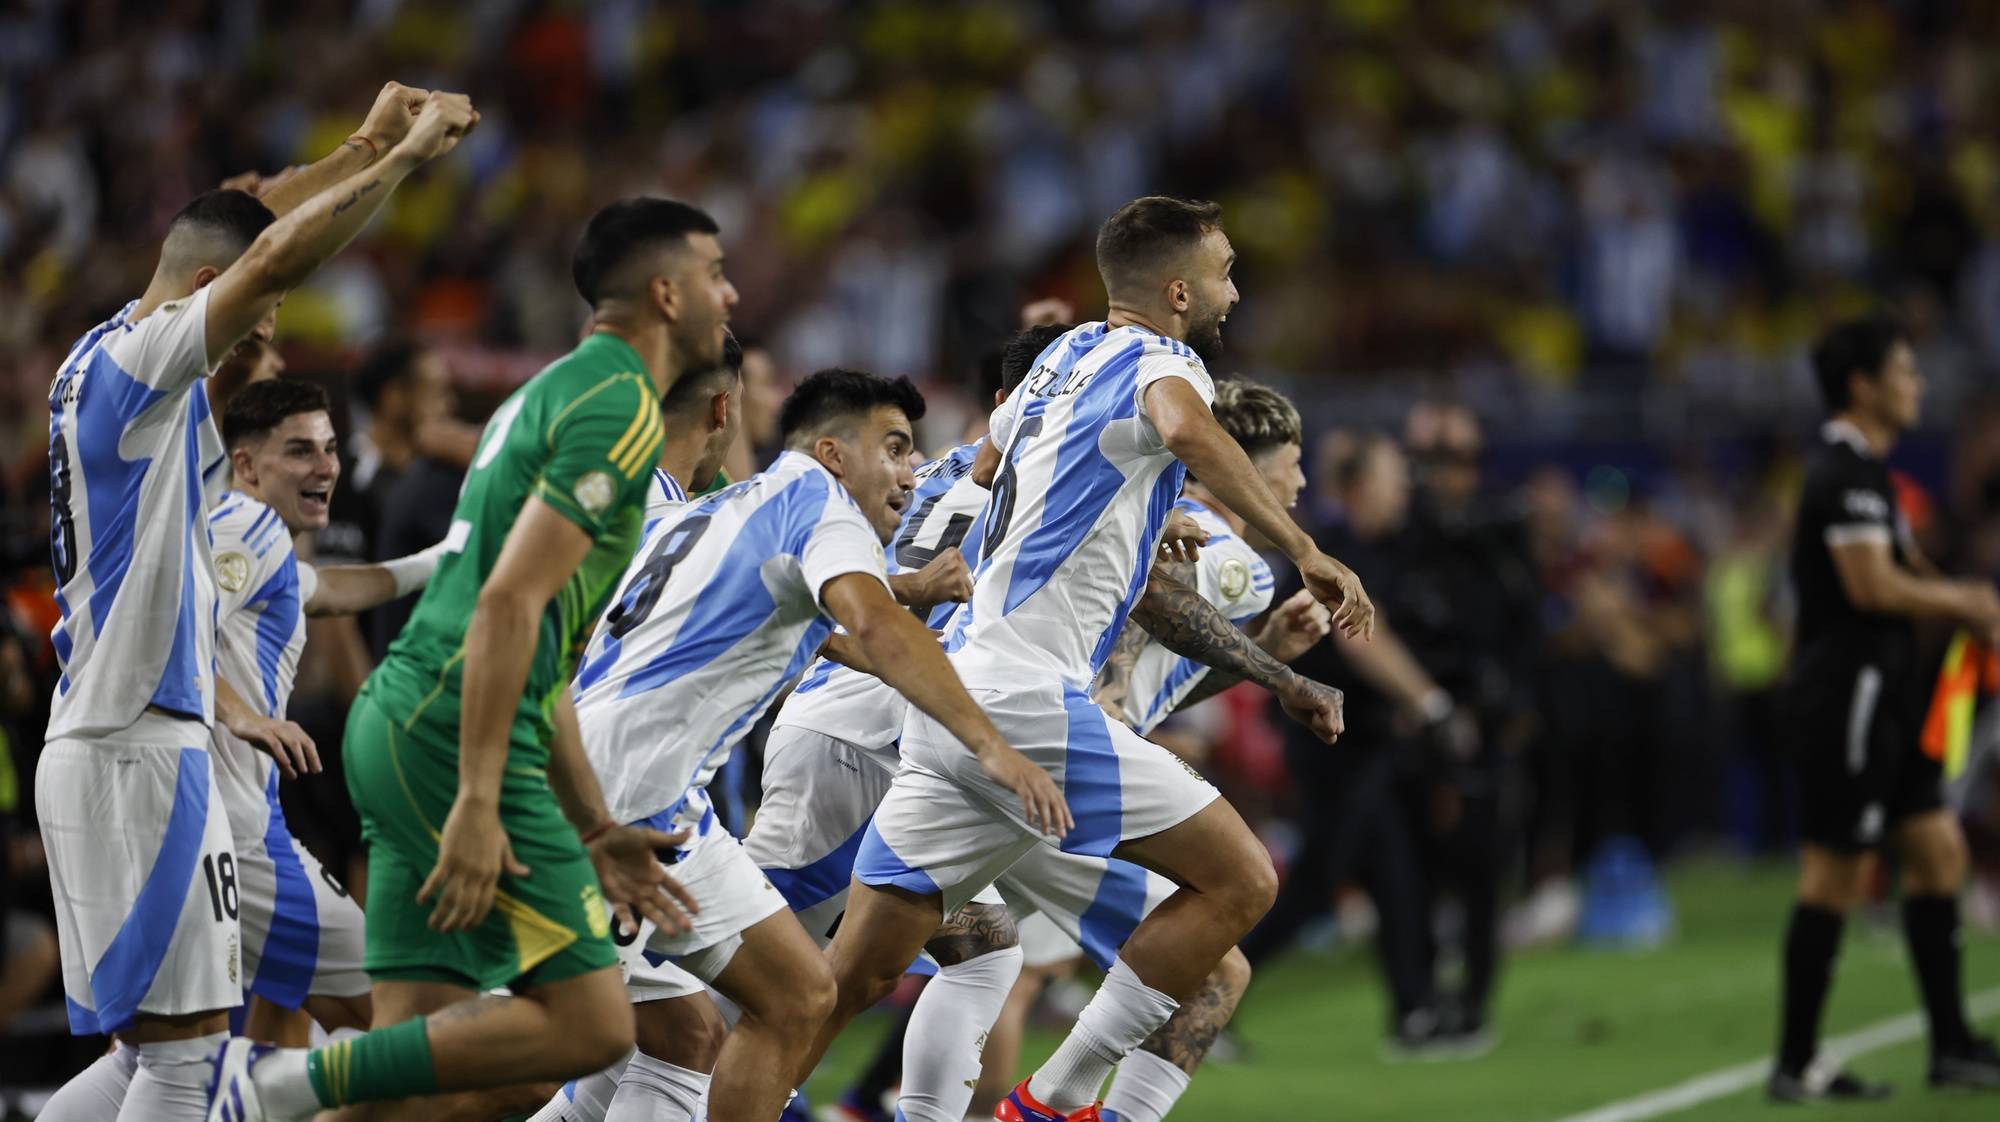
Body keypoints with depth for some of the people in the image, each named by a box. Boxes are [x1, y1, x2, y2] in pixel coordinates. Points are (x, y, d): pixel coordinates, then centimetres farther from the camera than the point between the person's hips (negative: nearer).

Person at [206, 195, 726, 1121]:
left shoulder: (563, 392, 24)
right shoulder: (618, 406, -8)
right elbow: (509, 602, -19)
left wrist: (594, 830, 27)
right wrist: (477, 804, -23)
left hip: (399, 727, 10)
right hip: (452, 739, -10)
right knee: (590, 1025, -9)